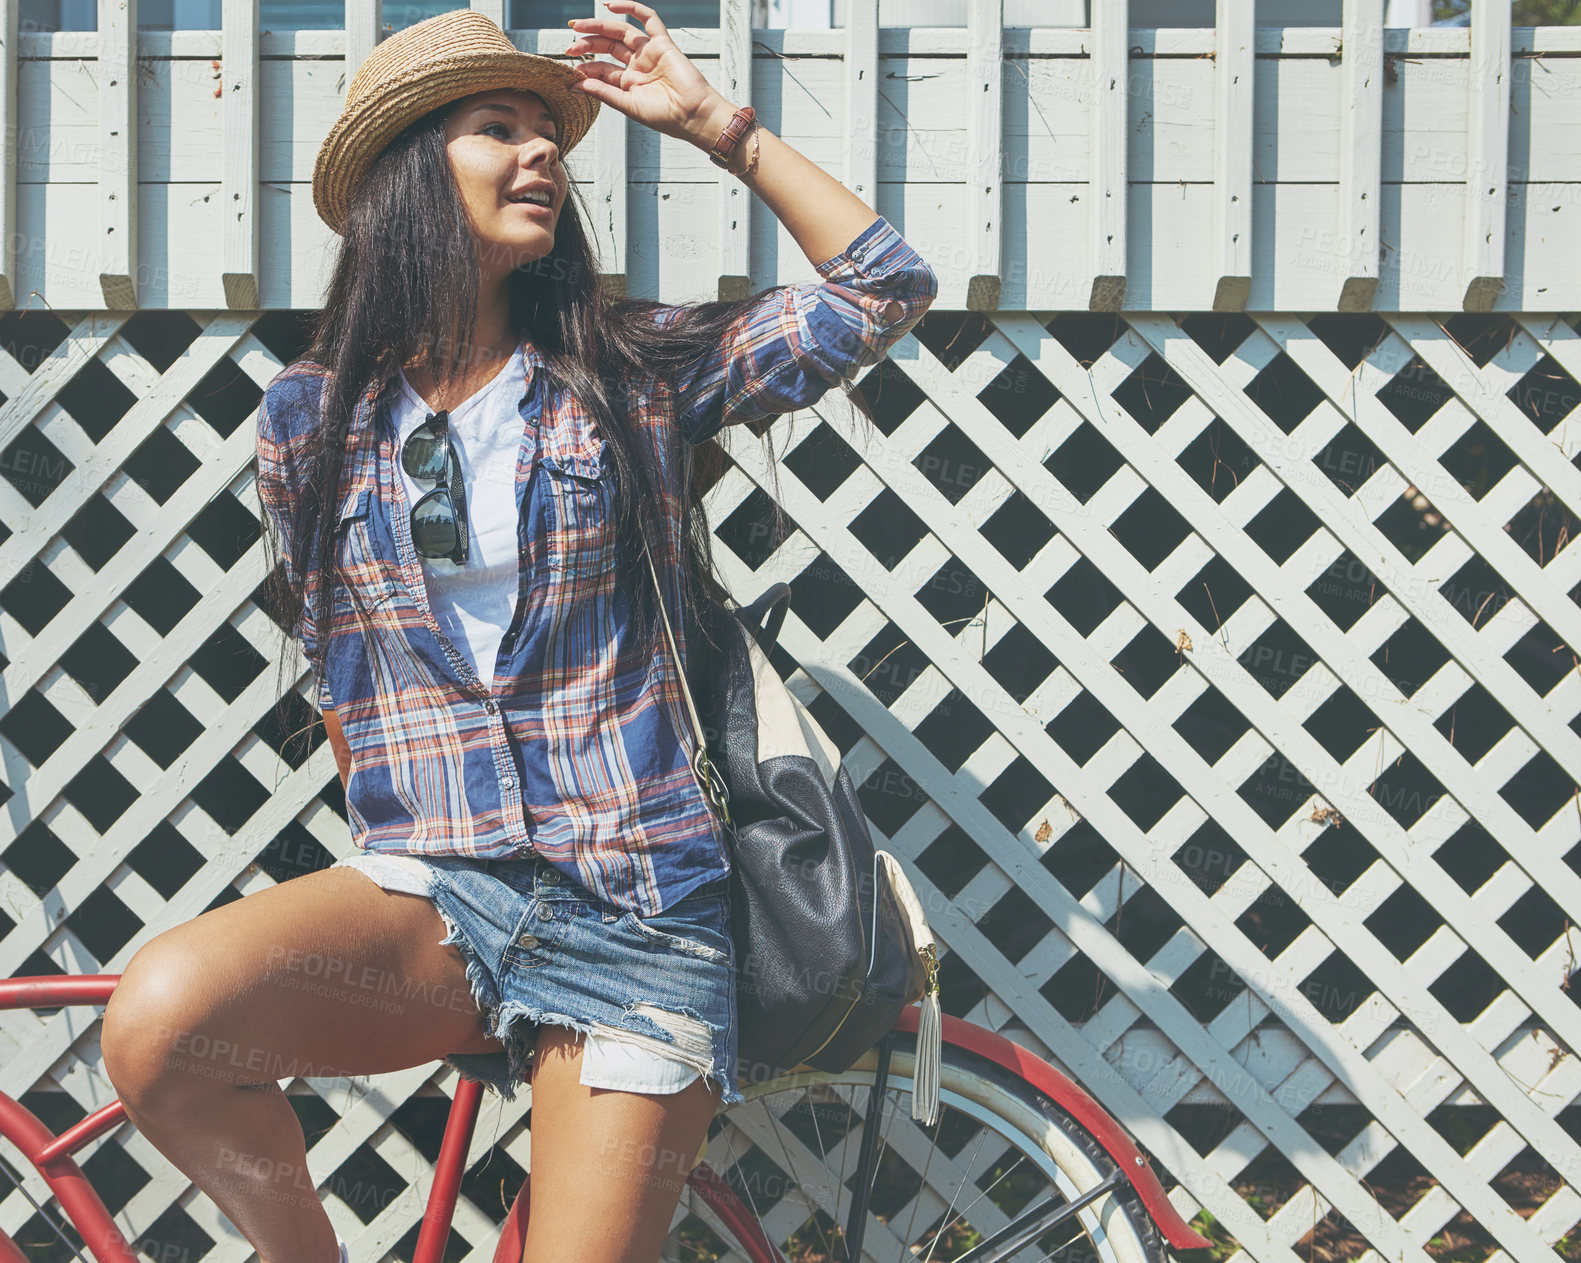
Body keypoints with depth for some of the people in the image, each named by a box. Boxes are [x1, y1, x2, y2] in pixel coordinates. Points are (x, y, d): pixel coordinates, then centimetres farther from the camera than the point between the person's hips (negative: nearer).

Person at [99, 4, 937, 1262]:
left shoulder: (638, 371, 5)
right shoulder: (311, 418, 8)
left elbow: (889, 284, 1)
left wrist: (713, 122, 1)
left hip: (640, 928, 0)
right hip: (423, 891, 0)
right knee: (158, 1022, -28)